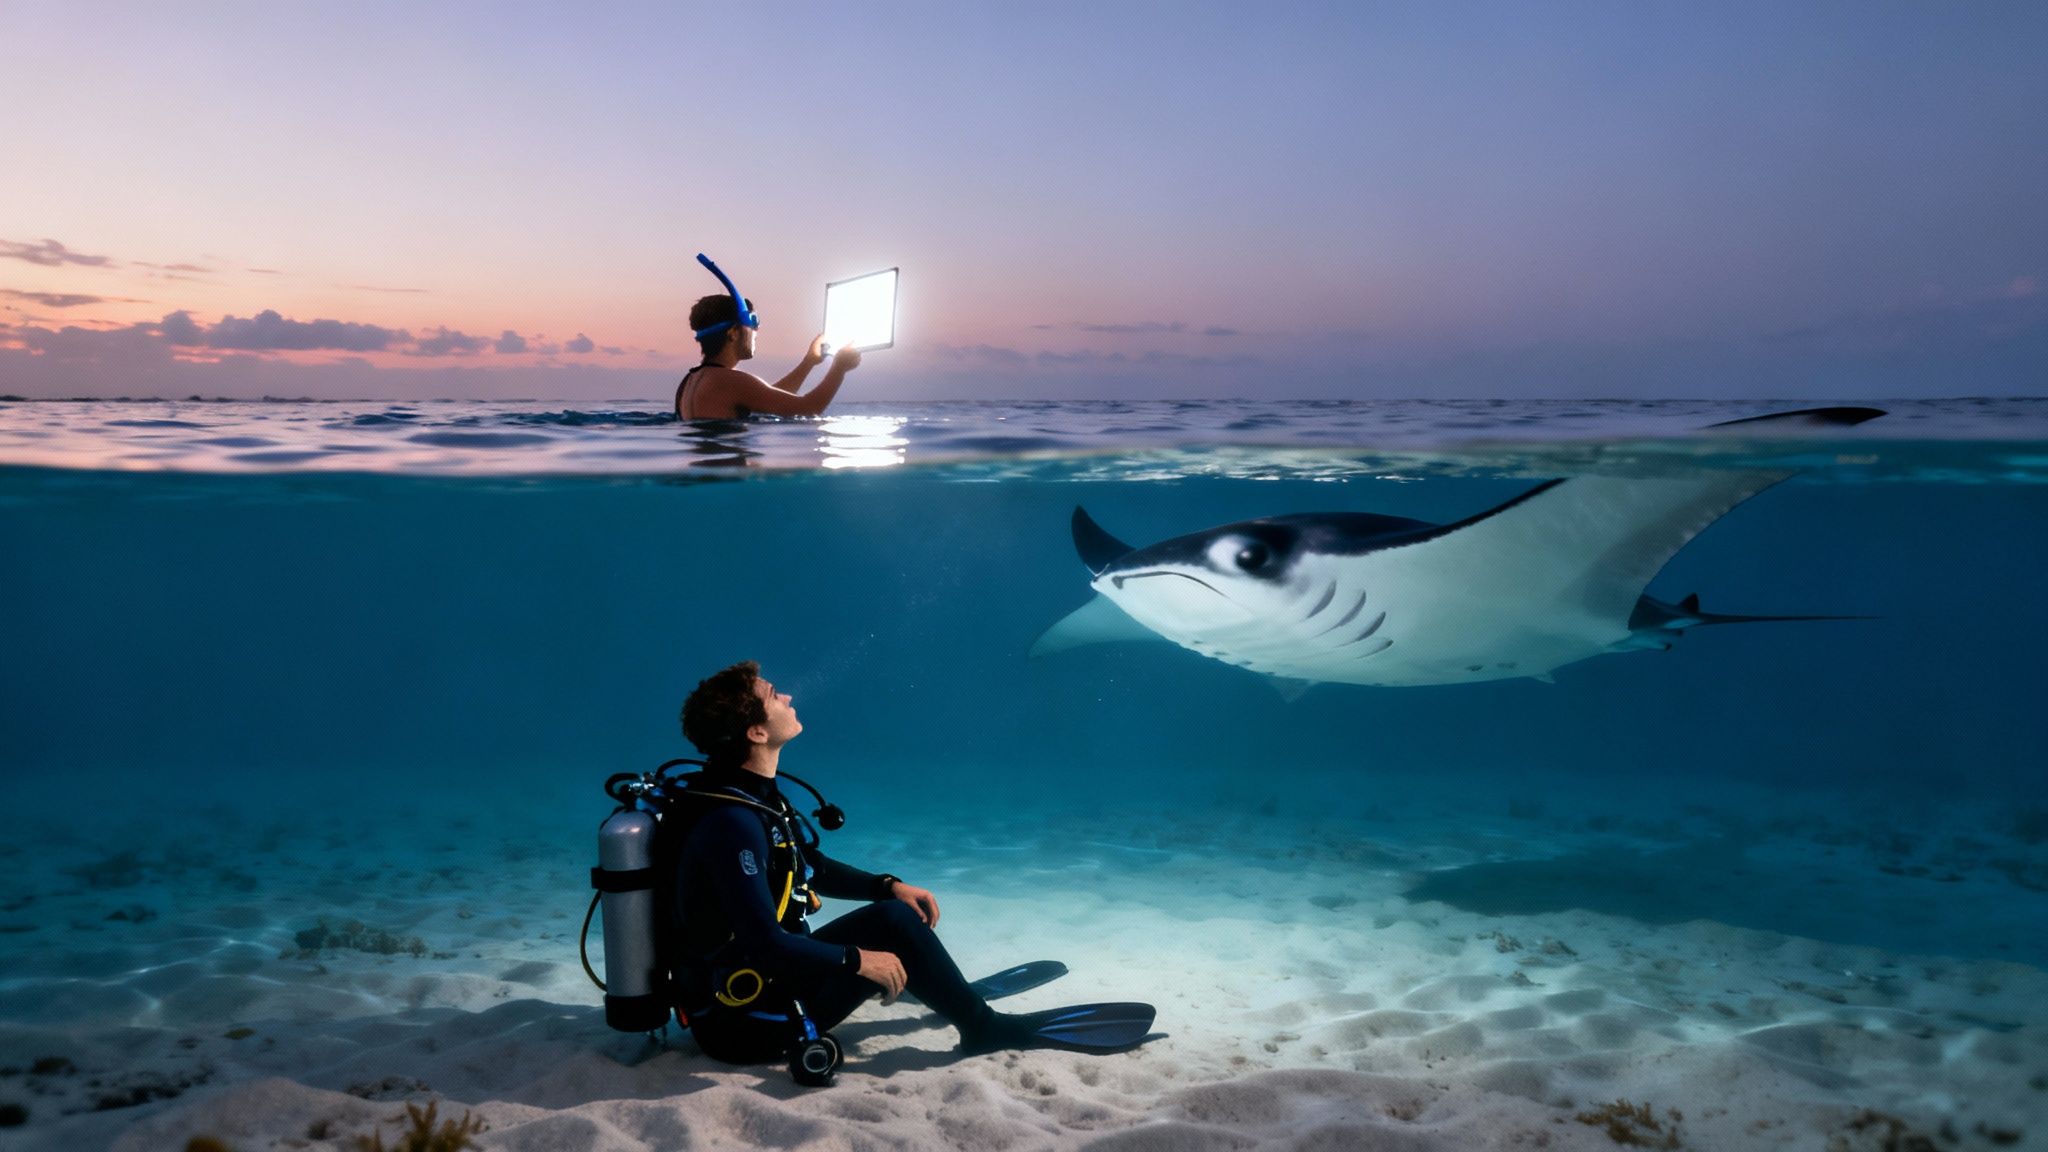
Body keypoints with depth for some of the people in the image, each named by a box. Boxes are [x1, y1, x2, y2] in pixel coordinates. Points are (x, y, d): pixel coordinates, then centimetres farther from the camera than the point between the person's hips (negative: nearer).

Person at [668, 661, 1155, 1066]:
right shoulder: (732, 822, -27)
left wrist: (891, 886, 6)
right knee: (892, 924, -17)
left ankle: (952, 994, 36)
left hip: (763, 977, 10)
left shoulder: (757, 796, 5)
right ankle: (986, 1027, 1)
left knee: (891, 909, 15)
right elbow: (763, 942, -32)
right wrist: (858, 960, -24)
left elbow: (813, 869, 18)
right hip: (746, 1018, -10)